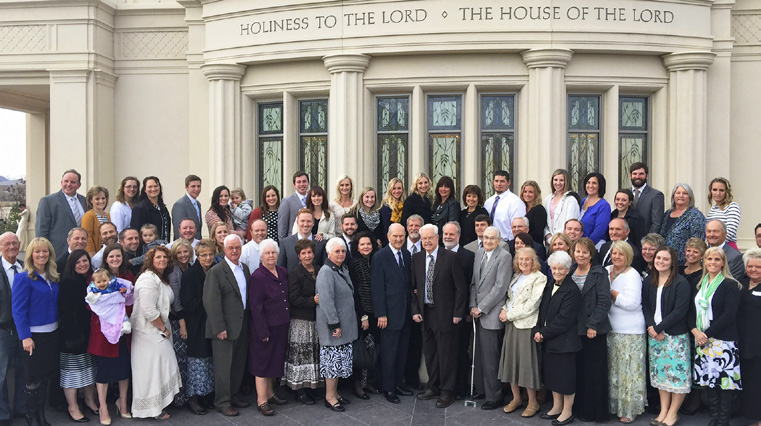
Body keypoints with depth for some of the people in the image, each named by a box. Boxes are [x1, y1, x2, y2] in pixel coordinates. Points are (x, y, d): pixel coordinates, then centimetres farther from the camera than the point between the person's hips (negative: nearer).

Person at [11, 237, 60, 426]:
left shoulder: (53, 278, 7)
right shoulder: (23, 278, -12)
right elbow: (18, 310, -14)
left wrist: (57, 329, 7)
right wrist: (25, 337, -19)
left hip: (51, 333, 6)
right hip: (33, 336, -6)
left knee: (45, 377, 15)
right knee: (33, 380, 4)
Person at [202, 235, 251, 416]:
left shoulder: (245, 268, 10)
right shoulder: (216, 271, -11)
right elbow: (211, 302, -15)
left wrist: (249, 318, 8)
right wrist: (219, 328, -18)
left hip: (242, 325, 7)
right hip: (225, 327, -7)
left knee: (239, 364, 15)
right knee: (223, 365, 2)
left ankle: (233, 395, 29)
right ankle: (222, 402, 12)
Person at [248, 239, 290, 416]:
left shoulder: (283, 272, 5)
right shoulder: (257, 277, -16)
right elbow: (256, 307, -17)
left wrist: (288, 320, 6)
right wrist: (263, 332, -18)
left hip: (281, 326, 7)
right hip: (265, 328, -7)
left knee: (274, 360, 18)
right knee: (263, 362, 3)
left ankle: (269, 394, 32)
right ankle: (262, 401, 11)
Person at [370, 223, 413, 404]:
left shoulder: (406, 255, 9)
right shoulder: (380, 257, -11)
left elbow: (408, 282, 13)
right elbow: (377, 287, -12)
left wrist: (412, 309, 7)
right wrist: (381, 314, -15)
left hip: (405, 313, 6)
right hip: (390, 313, -6)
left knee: (402, 351, 13)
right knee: (389, 352, 2)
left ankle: (398, 383, 27)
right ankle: (388, 388, 15)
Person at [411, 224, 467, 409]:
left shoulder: (450, 257, -8)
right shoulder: (417, 258, 7)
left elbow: (461, 287, -7)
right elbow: (414, 287, 11)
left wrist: (458, 312, -10)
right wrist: (415, 310, 3)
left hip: (444, 313, -5)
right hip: (425, 313, 5)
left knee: (446, 353, 1)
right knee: (429, 352, 14)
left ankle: (446, 392, 12)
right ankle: (434, 388, 28)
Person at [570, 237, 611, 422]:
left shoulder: (599, 274, -6)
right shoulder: (569, 272, 10)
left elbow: (604, 302, -13)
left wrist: (593, 325, -17)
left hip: (593, 331, -5)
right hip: (573, 329, 5)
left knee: (593, 371, 1)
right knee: (575, 370, 11)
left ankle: (593, 411, 12)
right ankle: (576, 407, 22)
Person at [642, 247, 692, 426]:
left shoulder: (681, 283, -10)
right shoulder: (648, 282, 9)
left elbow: (680, 311, -15)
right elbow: (645, 306, 8)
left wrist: (659, 328, -14)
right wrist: (651, 326, -9)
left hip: (675, 336, -5)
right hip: (654, 335, 5)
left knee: (677, 373, -1)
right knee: (660, 373, 10)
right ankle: (663, 410, 19)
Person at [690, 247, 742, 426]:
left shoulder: (730, 285, -5)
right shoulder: (700, 285, 13)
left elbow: (729, 315, -13)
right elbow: (692, 311, 12)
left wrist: (707, 334, -15)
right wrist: (695, 331, -6)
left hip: (723, 341, -6)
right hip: (703, 341, 6)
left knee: (725, 382, -3)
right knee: (709, 381, 10)